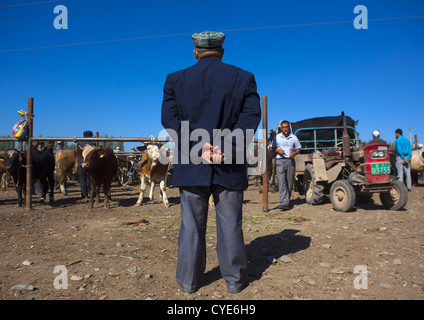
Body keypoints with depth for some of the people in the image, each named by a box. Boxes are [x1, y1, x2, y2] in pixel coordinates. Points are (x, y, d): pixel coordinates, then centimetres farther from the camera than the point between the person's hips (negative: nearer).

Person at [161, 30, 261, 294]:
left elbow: (170, 119, -5)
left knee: (192, 226, 11)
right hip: (230, 168, 0)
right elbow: (251, 116, -7)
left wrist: (198, 147, -12)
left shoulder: (176, 80, 5)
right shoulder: (244, 78, 4)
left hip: (191, 166, 1)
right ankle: (235, 280, 25)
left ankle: (189, 280, 25)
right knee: (230, 226, 11)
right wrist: (227, 149, -14)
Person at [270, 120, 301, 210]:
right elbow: (272, 148, 10)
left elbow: (298, 149, 14)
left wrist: (293, 153, -7)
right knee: (281, 182, -13)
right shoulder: (277, 137, 9)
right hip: (280, 161, -2)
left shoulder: (294, 138, 12)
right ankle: (284, 203, -19)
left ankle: (287, 200, 21)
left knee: (290, 183, 5)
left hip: (290, 161, 2)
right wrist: (278, 150, -11)